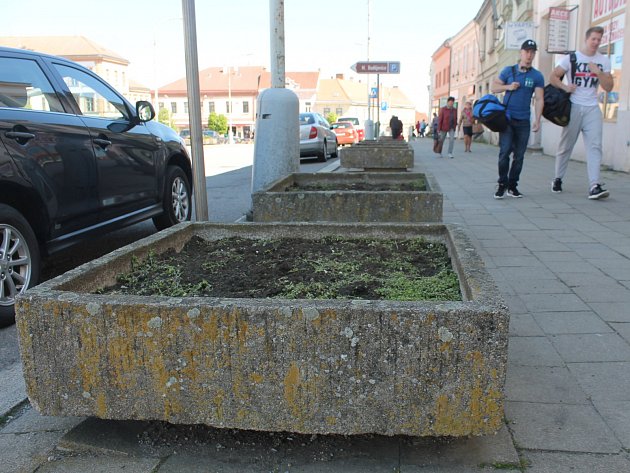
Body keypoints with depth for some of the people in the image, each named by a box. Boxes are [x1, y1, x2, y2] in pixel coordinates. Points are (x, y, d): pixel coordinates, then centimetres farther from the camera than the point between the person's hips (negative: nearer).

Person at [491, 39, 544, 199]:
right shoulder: (508, 70, 6)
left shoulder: (537, 76, 5)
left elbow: (539, 99, 1)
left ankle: (512, 186, 12)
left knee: (519, 155, 3)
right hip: (507, 118, -1)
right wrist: (508, 86, -9)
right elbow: (494, 87, 9)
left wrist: (537, 120, -9)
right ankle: (502, 184, -1)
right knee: (505, 152, -10)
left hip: (523, 121, 1)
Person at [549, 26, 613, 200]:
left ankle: (594, 186, -17)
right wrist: (565, 87, -17)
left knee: (595, 146, -11)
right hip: (573, 107, -2)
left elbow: (608, 87, 7)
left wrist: (599, 72, -9)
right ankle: (558, 179, 22)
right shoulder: (571, 57, 3)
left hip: (592, 109, 2)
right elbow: (553, 77, 1)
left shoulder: (604, 61, 10)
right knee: (566, 145, 5)